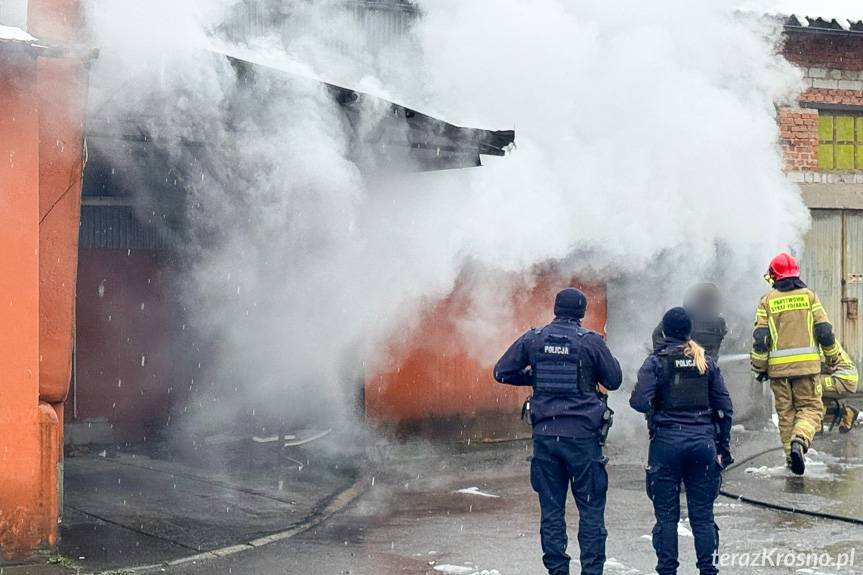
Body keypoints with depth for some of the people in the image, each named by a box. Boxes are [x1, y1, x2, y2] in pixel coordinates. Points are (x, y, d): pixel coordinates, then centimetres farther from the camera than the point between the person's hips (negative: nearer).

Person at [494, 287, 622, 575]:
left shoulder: (533, 339, 2)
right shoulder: (591, 341, -5)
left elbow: (501, 372, 8)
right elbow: (614, 380, 3)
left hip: (545, 435, 3)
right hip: (582, 434, -2)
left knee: (551, 509, 9)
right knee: (591, 509, 5)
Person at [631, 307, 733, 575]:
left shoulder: (657, 361, -4)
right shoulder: (706, 361, 6)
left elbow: (640, 402, -15)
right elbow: (724, 406, 7)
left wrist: (654, 408, 8)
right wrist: (723, 445, 14)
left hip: (667, 442, -3)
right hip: (703, 441, 3)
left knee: (666, 515, 4)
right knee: (703, 515, 8)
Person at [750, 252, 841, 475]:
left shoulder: (767, 300, 3)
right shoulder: (809, 296, 3)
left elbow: (760, 338, -1)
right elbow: (824, 330, 0)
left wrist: (759, 367, 7)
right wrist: (832, 357, 14)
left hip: (778, 366, 1)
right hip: (806, 364, -1)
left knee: (785, 412, 11)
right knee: (811, 407, 5)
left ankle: (791, 456, 11)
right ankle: (799, 441, -21)